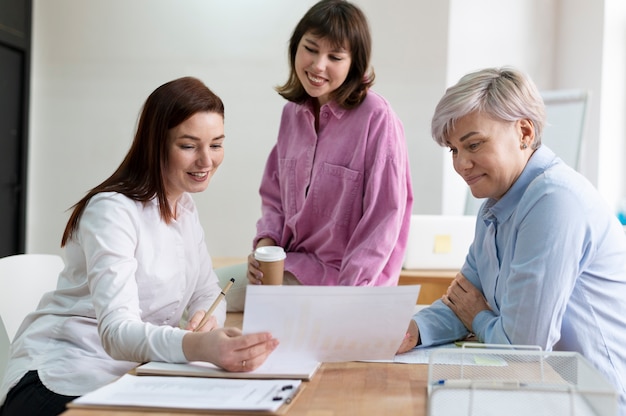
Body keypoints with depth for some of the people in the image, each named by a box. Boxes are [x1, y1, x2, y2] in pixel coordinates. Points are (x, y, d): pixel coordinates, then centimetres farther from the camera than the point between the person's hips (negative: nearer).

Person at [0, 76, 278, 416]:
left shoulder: (185, 209, 8)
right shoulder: (113, 210, -18)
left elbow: (207, 296, 10)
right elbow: (116, 330, -29)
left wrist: (208, 319, -15)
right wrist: (198, 346, -48)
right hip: (62, 381, -7)